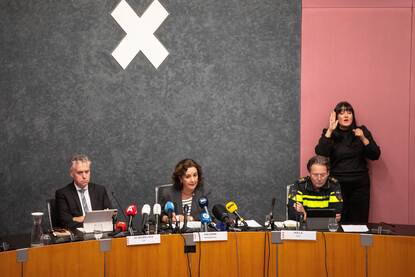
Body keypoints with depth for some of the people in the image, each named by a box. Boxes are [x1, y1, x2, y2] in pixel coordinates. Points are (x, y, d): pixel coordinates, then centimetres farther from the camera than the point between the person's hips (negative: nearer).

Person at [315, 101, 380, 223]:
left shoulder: (362, 131, 8)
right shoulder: (329, 134, 3)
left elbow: (375, 155, 4)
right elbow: (320, 154, -13)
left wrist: (363, 139, -11)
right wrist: (330, 131, -15)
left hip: (360, 185, 2)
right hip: (337, 184, -1)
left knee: (359, 222, -1)